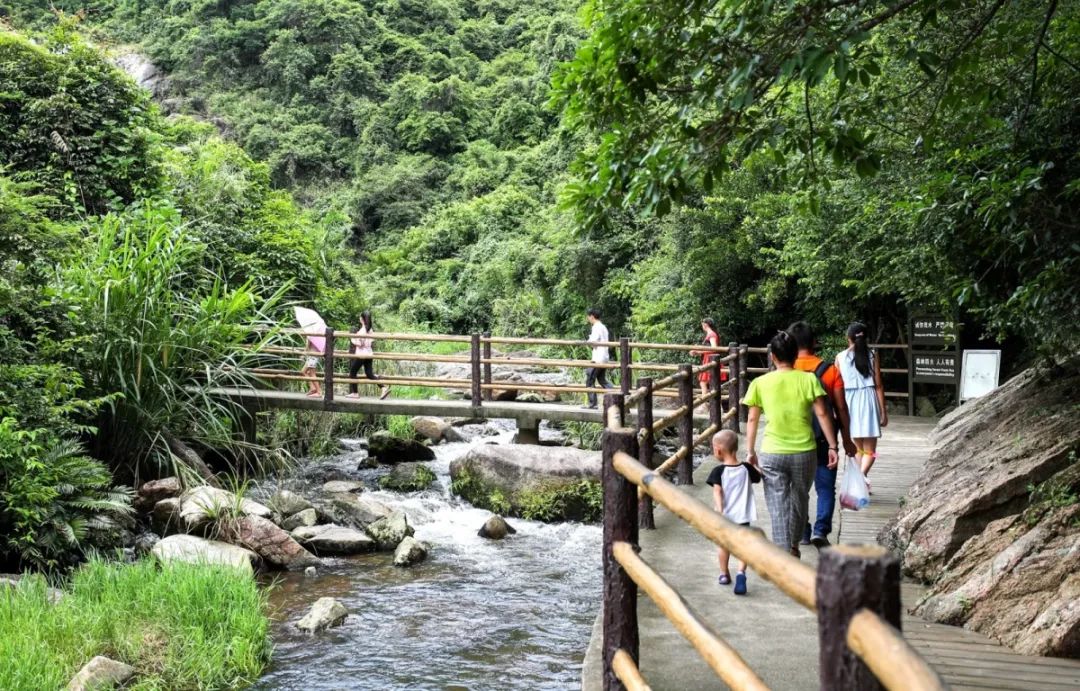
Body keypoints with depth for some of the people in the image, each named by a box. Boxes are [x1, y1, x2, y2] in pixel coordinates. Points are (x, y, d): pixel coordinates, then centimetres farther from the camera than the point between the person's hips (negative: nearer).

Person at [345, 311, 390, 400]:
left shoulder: (362, 330, -15)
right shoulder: (371, 329, 9)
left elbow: (359, 343, -17)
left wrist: (352, 339, 0)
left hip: (361, 354, -8)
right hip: (369, 353, 8)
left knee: (352, 372, 7)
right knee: (370, 374, 7)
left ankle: (355, 393, 9)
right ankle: (384, 387, -9)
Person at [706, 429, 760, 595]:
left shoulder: (718, 471, -9)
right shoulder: (746, 468, 0)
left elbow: (717, 492, -19)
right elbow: (758, 477, 19)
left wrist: (719, 509, -25)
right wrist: (754, 464, 31)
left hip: (725, 515, -1)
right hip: (742, 516, 1)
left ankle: (724, 574, 31)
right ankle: (741, 573, -18)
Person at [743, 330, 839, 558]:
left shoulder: (760, 383, -3)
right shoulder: (808, 379, -4)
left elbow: (752, 420, 0)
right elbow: (822, 415, -6)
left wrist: (750, 451, 9)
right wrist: (832, 447, 0)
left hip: (772, 454, -1)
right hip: (805, 452, 1)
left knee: (778, 507, 4)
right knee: (799, 501, 21)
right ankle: (793, 546, 37)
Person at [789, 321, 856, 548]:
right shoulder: (830, 370, -6)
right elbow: (841, 408, -3)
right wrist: (846, 440, 7)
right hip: (824, 440, -1)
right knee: (825, 488, 7)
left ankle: (802, 533, 20)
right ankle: (821, 529, -7)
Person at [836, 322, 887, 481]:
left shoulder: (840, 357, 1)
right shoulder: (872, 356, 0)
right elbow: (879, 386, -1)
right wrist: (883, 411, 4)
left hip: (850, 402, 1)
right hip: (868, 400, -1)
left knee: (857, 448, 16)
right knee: (870, 450, 3)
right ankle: (862, 475, -22)